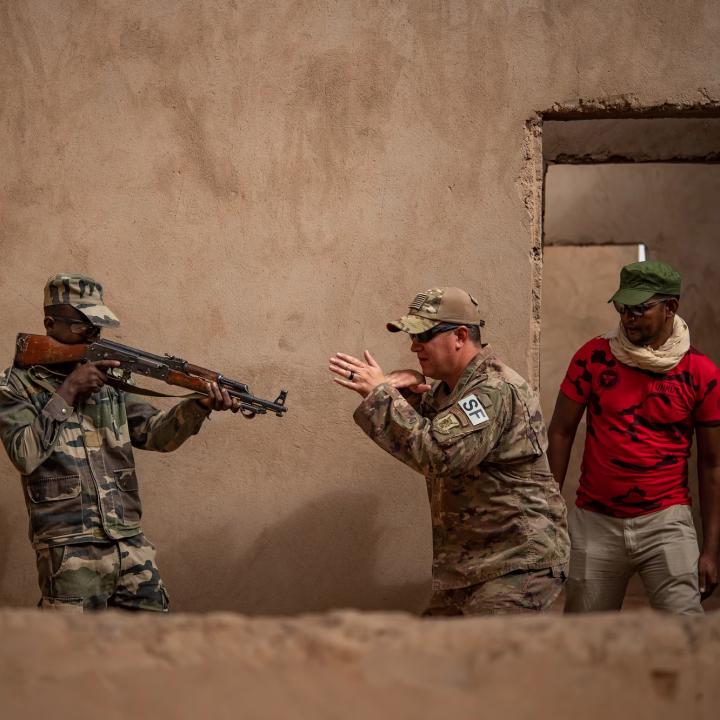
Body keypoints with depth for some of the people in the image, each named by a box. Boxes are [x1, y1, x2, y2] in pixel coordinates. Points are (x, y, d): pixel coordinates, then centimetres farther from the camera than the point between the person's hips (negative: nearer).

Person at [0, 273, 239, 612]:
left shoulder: (110, 385, 16)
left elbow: (155, 432, 4)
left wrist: (199, 406, -15)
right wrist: (68, 392, -14)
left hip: (132, 546, 5)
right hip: (70, 555, -5)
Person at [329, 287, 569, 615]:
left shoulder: (495, 390, -20)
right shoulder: (453, 387, 13)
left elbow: (438, 453, -30)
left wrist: (380, 393, -24)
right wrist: (413, 393, -2)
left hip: (515, 563, -10)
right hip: (465, 563, 10)